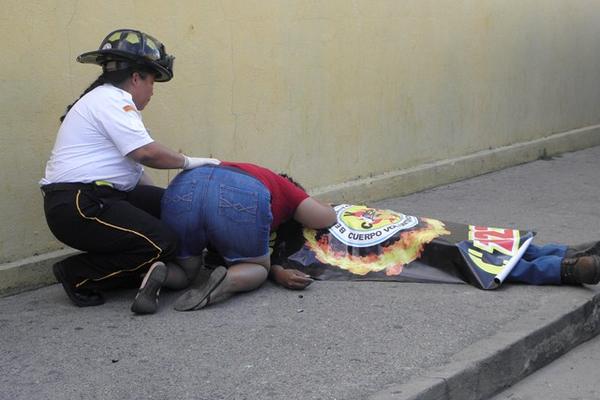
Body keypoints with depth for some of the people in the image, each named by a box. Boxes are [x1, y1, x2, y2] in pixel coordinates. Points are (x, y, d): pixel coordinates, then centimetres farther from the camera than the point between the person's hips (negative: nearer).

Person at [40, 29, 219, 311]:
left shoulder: (106, 100, 22)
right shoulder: (112, 99, -11)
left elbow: (133, 168, 21)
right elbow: (146, 152, -22)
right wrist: (188, 162, -7)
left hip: (99, 198, 11)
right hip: (77, 206, -11)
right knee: (162, 244, -17)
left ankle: (130, 272, 11)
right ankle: (77, 275, -5)